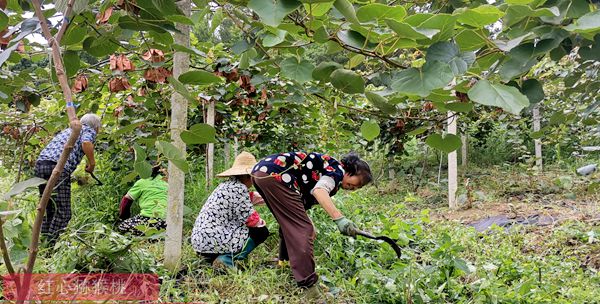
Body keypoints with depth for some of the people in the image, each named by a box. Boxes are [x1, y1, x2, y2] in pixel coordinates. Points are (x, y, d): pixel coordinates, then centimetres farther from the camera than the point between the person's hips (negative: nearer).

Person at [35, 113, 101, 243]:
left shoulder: (67, 130, 35)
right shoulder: (89, 130, 13)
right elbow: (86, 143, -11)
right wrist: (92, 164, 2)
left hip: (40, 163, 7)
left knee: (49, 211, 15)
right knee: (63, 213, -5)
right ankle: (50, 246, -11)